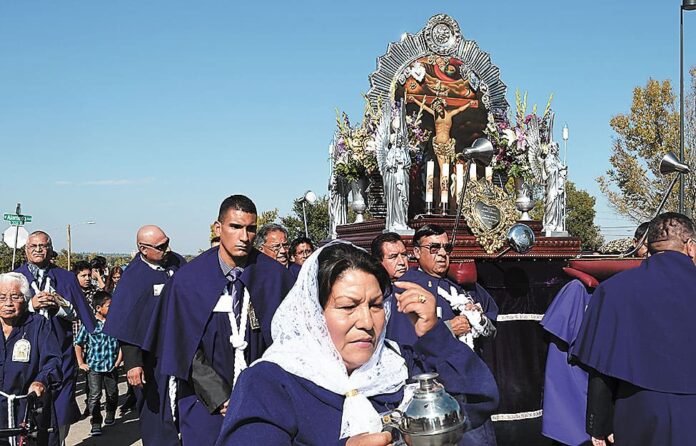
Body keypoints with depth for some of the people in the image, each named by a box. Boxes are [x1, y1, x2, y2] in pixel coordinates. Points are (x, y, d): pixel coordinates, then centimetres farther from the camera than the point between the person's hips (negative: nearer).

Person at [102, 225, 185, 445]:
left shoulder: (177, 262, 1)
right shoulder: (134, 277, -14)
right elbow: (126, 326, -14)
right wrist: (132, 363, -18)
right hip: (152, 355, -5)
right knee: (156, 406, 4)